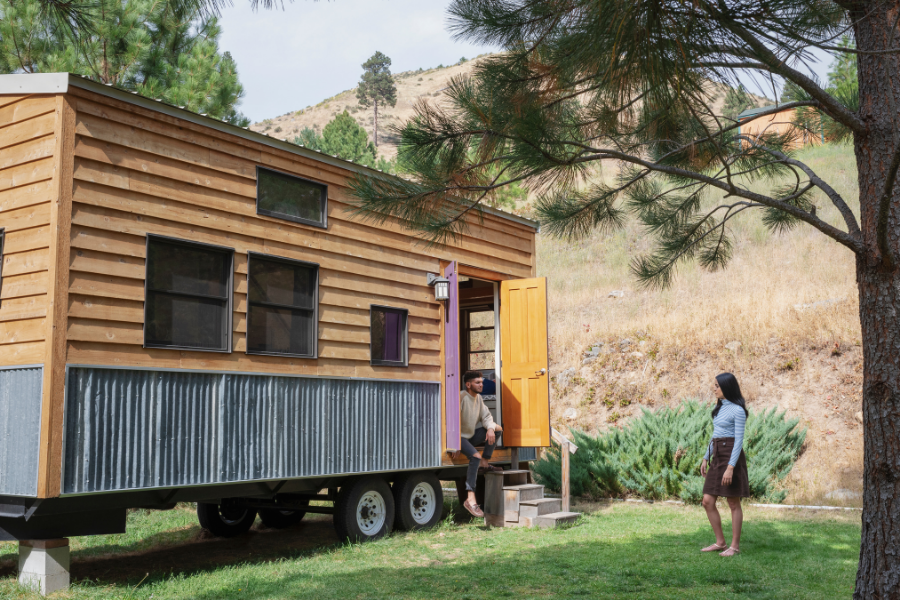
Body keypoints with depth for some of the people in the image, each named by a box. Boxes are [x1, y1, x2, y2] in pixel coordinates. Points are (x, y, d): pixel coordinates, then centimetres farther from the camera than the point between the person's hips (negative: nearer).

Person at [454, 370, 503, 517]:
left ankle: (484, 462, 3)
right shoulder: (461, 397, -20)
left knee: (498, 428, -3)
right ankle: (470, 500, -33)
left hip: (472, 436, 9)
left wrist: (490, 428, -14)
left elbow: (486, 417, 10)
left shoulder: (478, 397, 8)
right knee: (475, 457, -32)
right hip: (461, 437, -8)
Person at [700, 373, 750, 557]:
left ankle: (735, 545, 11)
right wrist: (705, 459, 16)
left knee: (733, 503, 1)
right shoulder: (720, 407, 15)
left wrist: (730, 467, -21)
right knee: (708, 501, 4)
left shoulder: (738, 410, -11)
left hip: (732, 457, -8)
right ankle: (720, 542, 14)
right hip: (717, 457, 8)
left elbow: (739, 440, -15)